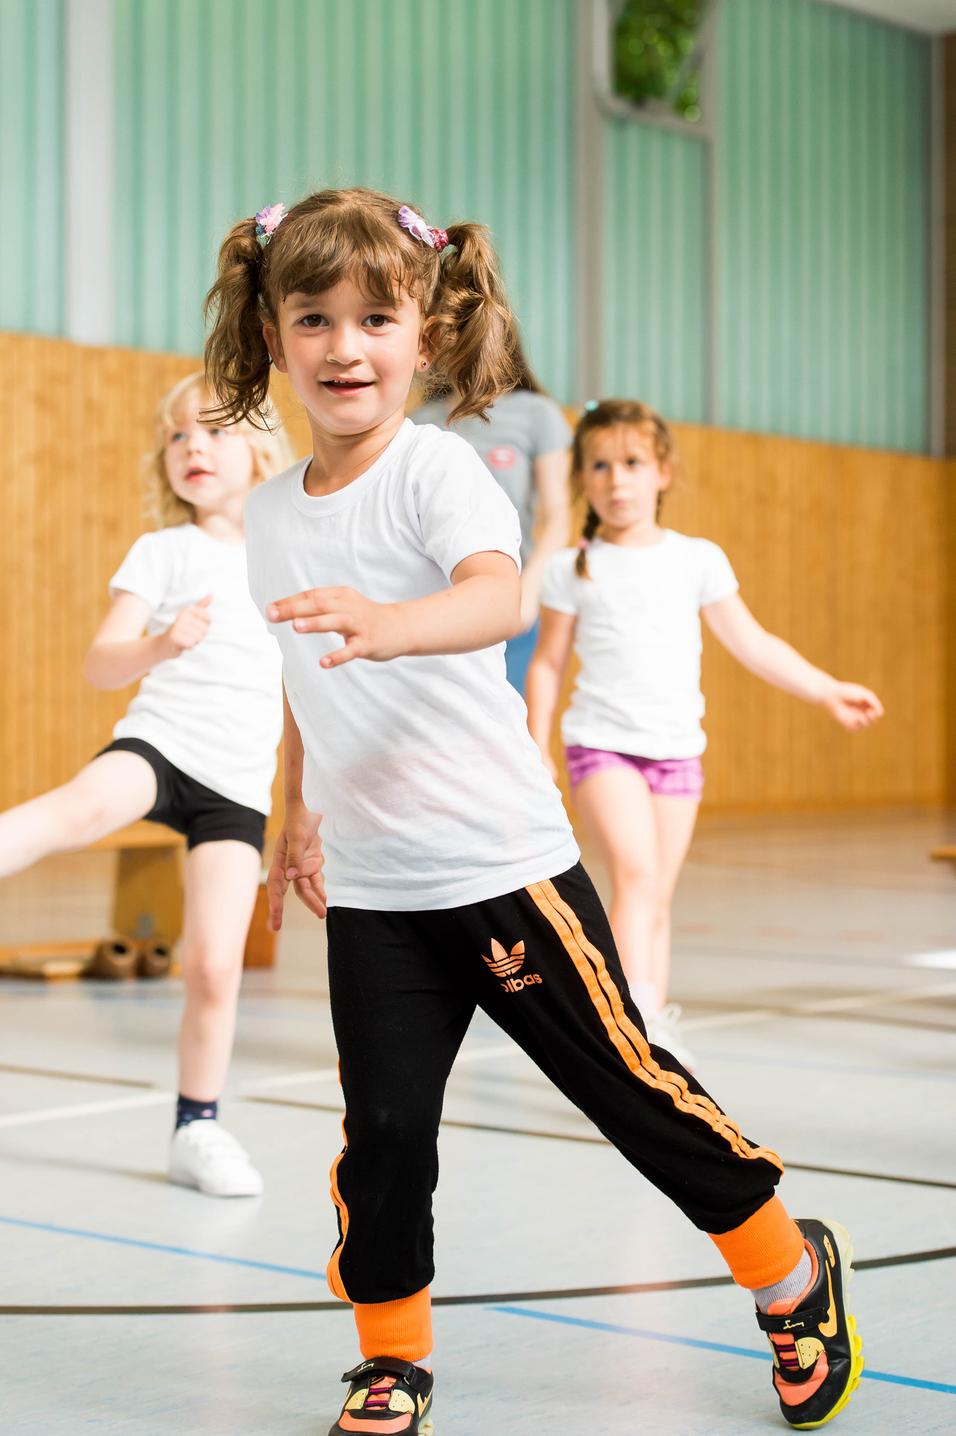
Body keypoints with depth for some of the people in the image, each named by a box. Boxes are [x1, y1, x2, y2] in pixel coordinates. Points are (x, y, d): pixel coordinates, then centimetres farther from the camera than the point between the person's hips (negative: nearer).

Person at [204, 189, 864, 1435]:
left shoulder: (436, 468, -12)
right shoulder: (271, 514, 8)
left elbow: (497, 597, -32)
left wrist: (390, 623, -51)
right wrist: (299, 814, 27)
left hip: (503, 862, -4)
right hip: (369, 888, 5)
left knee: (629, 1085, 5)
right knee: (383, 1132, 0)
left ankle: (795, 1273, 27)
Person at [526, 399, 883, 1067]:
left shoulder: (697, 560, 6)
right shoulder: (574, 569, 1)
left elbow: (752, 644, 10)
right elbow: (549, 663, 6)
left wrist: (827, 690, 7)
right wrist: (536, 749, -1)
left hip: (677, 748, 3)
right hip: (603, 742, -3)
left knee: (657, 899, 7)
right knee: (635, 871, -22)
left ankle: (654, 1027, 15)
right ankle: (638, 1014, -27)